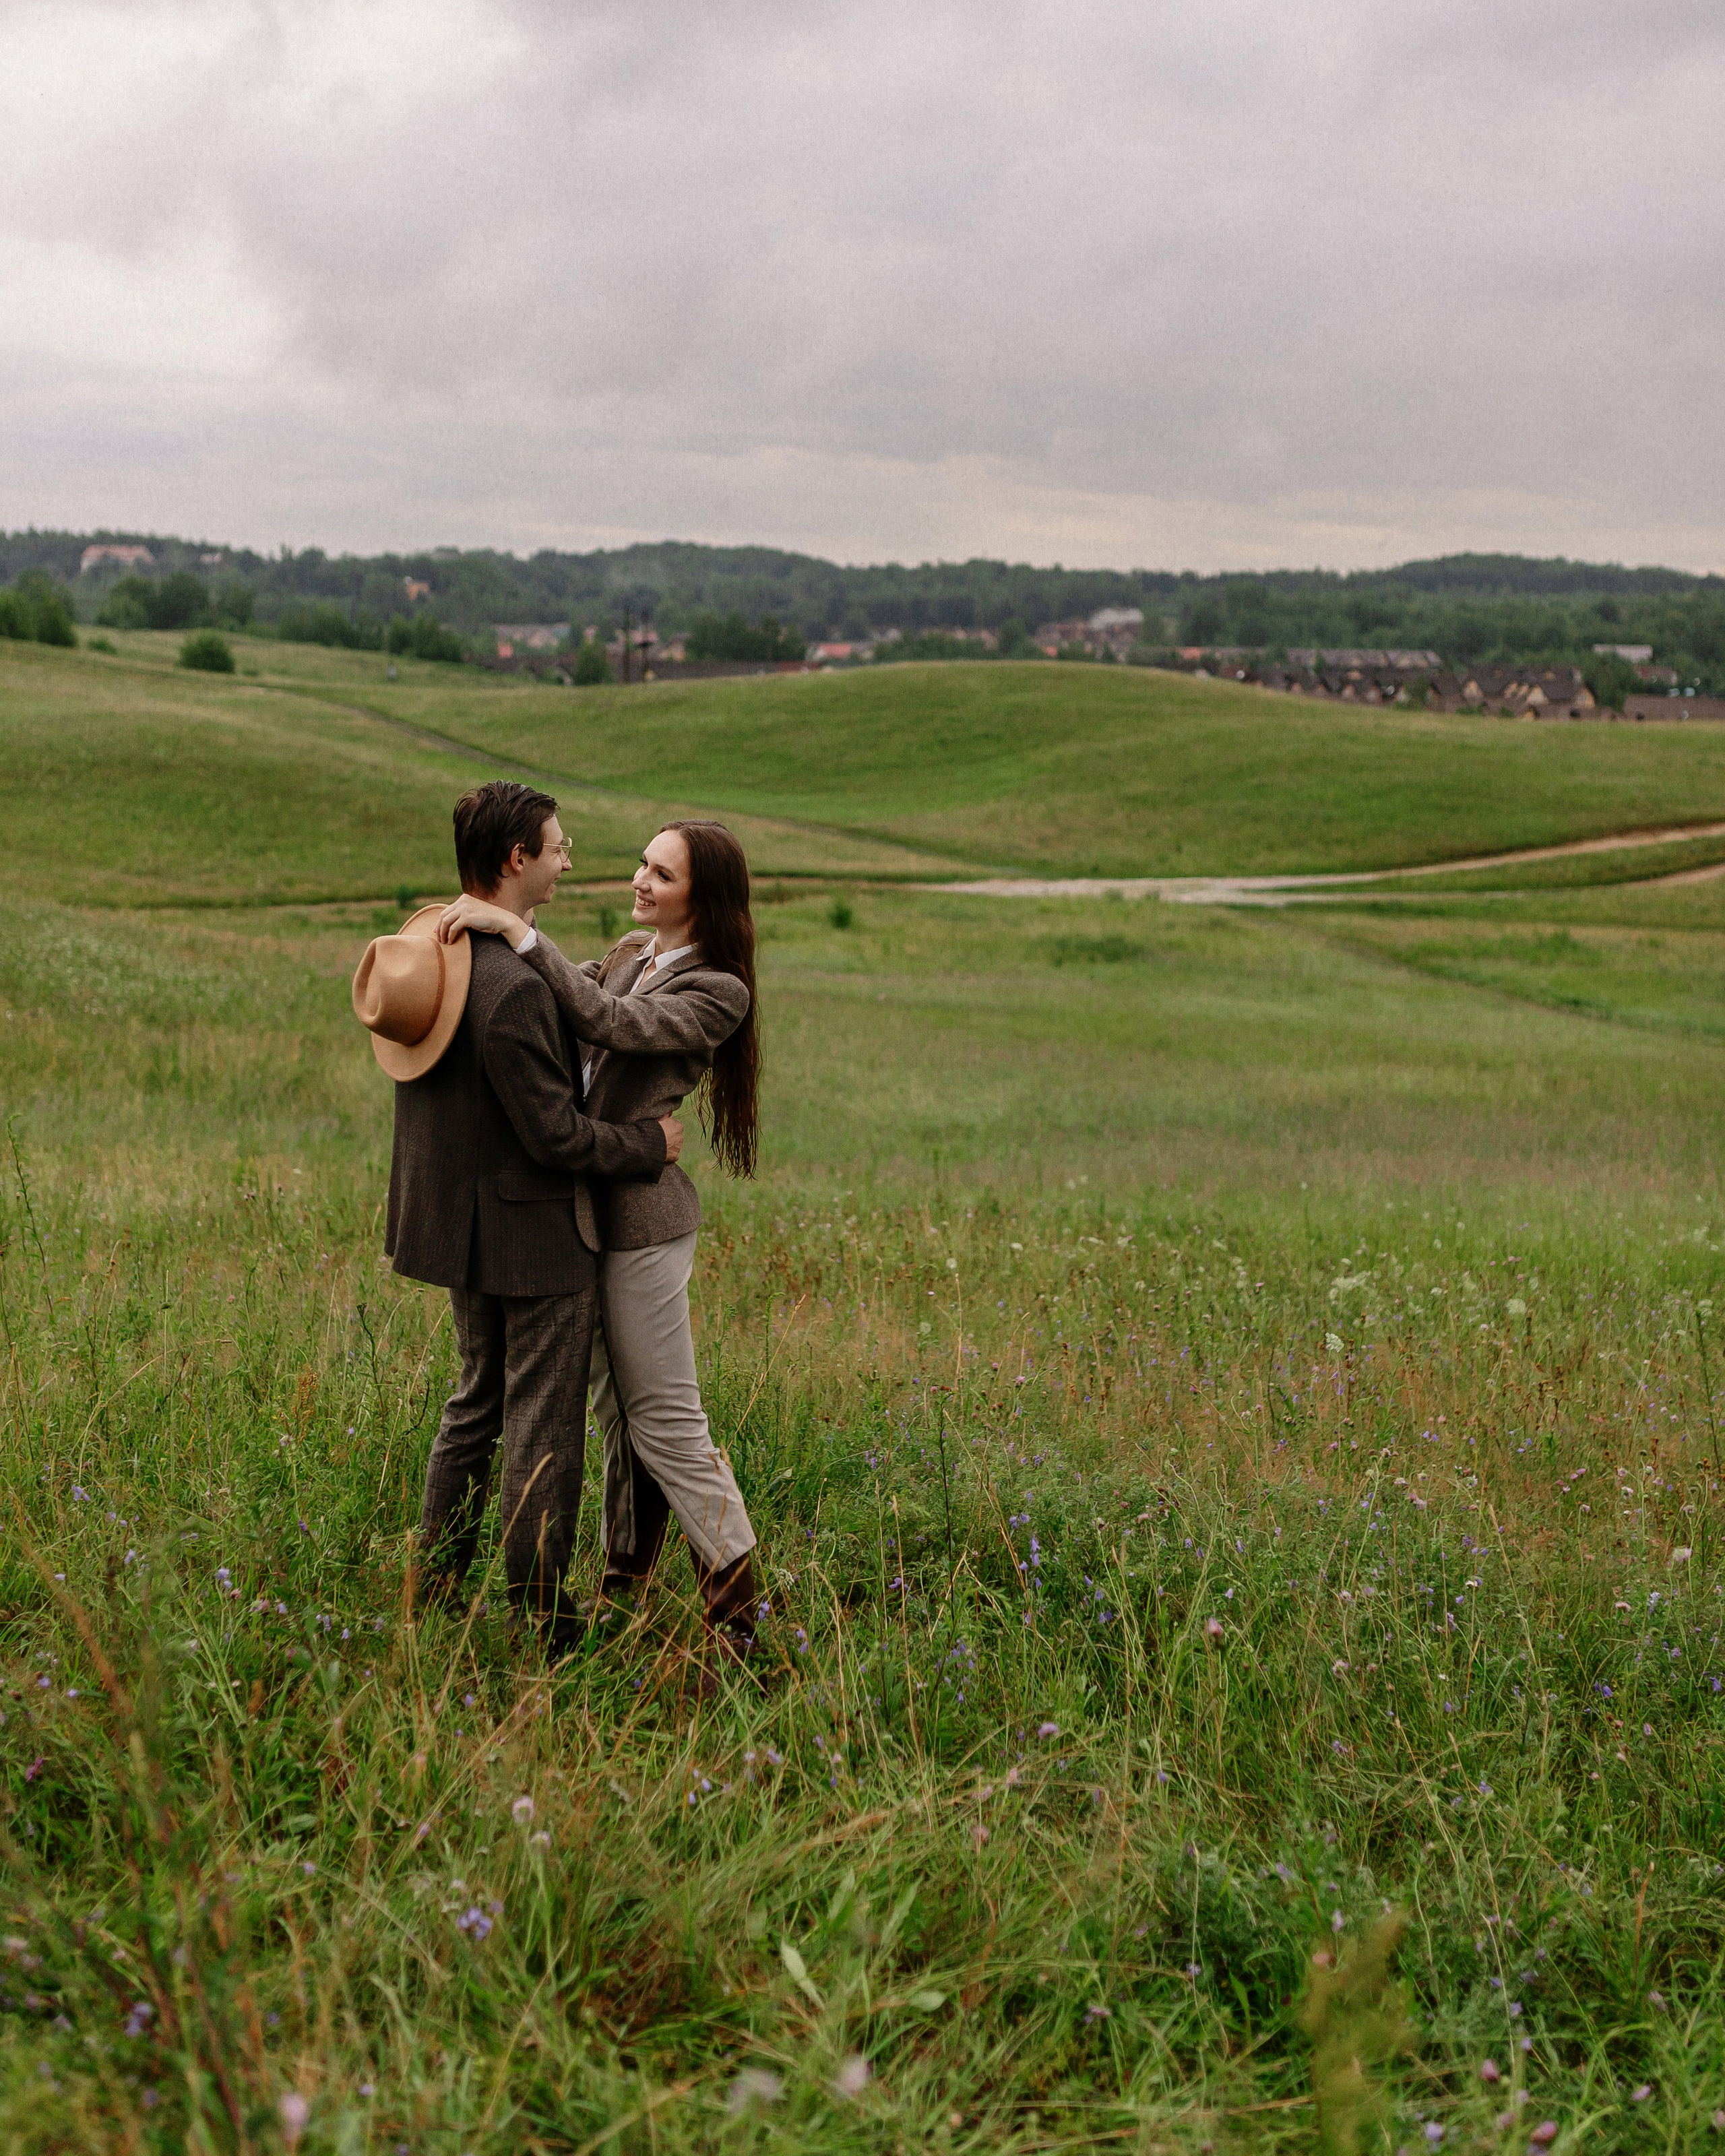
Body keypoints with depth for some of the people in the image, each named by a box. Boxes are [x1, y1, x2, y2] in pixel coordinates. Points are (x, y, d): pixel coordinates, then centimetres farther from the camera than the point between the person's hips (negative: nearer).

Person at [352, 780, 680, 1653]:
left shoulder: (423, 944, 2)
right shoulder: (512, 987, -28)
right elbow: (556, 1136, -24)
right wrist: (651, 1144, -8)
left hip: (456, 1215, 9)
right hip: (531, 1231, -9)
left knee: (477, 1400, 23)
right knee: (543, 1426, 4)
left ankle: (434, 1590, 32)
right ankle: (539, 1619, 14)